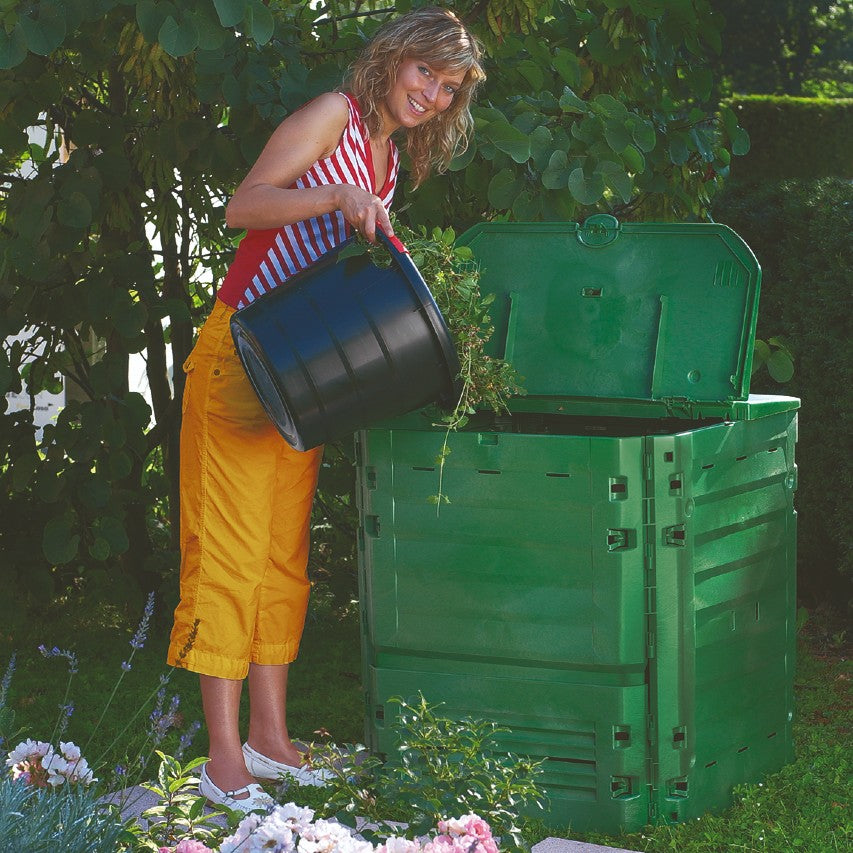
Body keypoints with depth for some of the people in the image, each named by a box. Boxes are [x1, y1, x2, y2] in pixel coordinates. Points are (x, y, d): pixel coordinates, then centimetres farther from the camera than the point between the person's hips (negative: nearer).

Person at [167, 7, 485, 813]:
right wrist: (340, 197, -30)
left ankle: (269, 736, 16)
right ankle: (224, 755, -7)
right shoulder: (336, 115, -8)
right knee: (230, 545, -7)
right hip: (240, 353, -8)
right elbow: (242, 207, -19)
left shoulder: (389, 159, 16)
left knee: (285, 553, 10)